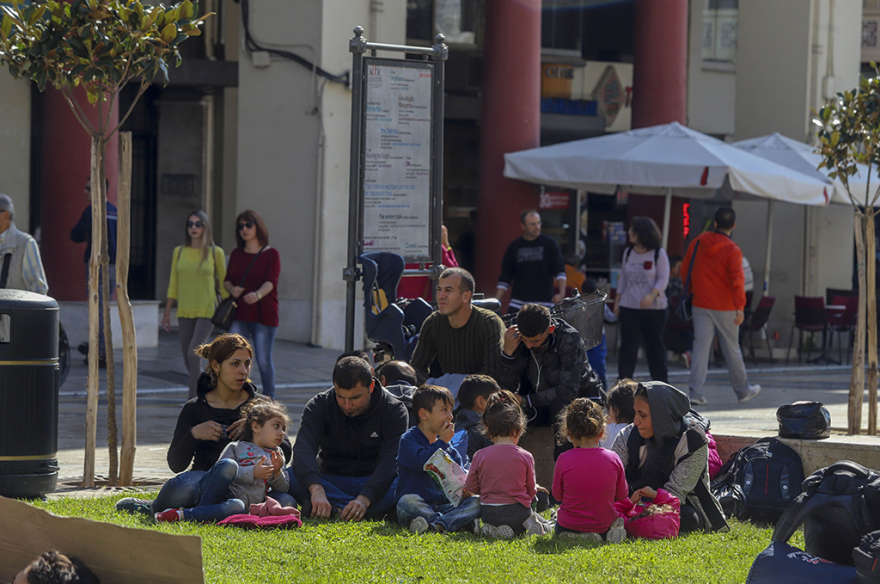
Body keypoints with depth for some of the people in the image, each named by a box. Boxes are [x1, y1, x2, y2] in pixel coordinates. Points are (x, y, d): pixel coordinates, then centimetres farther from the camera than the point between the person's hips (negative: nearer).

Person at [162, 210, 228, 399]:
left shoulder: (215, 253, -1)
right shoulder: (179, 252, 7)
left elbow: (223, 283, 4)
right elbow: (173, 285, 11)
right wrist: (167, 313, 10)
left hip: (207, 312, -4)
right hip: (185, 312, 4)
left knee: (193, 353, -19)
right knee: (188, 360, 7)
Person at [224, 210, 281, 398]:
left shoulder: (271, 254, -1)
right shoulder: (236, 254, 12)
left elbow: (271, 282, -14)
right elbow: (226, 280, 15)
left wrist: (258, 294, -35)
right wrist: (232, 289, -10)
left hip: (264, 314, -3)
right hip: (239, 314, 3)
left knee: (264, 360, 2)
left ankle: (269, 398, 18)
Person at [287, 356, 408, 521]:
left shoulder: (394, 410, -9)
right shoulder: (319, 406, -7)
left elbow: (390, 460, -21)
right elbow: (303, 450, -23)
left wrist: (364, 499, -39)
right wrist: (316, 490, -43)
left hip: (375, 484, -1)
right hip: (332, 482, 1)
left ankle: (338, 508, -38)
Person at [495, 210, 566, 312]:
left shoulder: (549, 244, 5)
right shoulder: (514, 247, 10)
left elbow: (560, 271, 2)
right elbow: (505, 278, 13)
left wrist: (561, 293, -13)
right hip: (517, 304, 2)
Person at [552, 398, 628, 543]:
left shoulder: (564, 460, -17)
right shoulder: (613, 459, -11)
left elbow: (557, 495, -2)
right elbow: (622, 495, 1)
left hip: (568, 526, -3)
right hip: (604, 525, 3)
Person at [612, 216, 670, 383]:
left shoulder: (659, 253, -4)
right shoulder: (628, 252, 11)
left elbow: (663, 279, -9)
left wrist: (652, 295, -24)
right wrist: (617, 301, 13)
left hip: (654, 307, -4)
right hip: (629, 307, 4)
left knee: (655, 345, 4)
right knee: (627, 344, -3)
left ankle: (661, 382, 14)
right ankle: (624, 380, -2)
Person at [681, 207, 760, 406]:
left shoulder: (697, 243, 2)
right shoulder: (732, 250, -12)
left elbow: (684, 271, 11)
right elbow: (737, 280, -20)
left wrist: (692, 291, 26)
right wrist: (740, 307, -20)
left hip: (700, 305, 3)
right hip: (724, 307, -3)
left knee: (700, 346, 2)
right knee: (731, 349, 8)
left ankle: (695, 391, -9)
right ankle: (742, 391, 22)